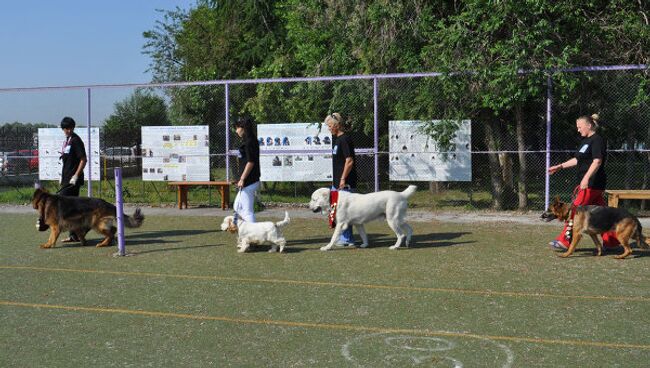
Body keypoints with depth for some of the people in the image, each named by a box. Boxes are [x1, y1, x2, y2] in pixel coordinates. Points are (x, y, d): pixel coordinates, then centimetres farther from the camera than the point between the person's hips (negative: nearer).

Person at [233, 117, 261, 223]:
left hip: (249, 182, -11)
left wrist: (242, 179, -17)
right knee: (237, 207, 17)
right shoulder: (251, 141, 14)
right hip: (249, 182, 11)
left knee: (248, 211, -4)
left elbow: (251, 162, -20)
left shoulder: (249, 142, -15)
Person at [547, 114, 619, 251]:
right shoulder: (585, 140, 18)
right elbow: (578, 160, 28)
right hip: (587, 182, 10)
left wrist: (586, 178, -31)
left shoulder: (597, 140, -11)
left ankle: (565, 241, -7)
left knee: (576, 210, -9)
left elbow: (597, 161, -22)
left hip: (592, 183, -10)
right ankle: (611, 240, 19)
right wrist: (559, 166, 27)